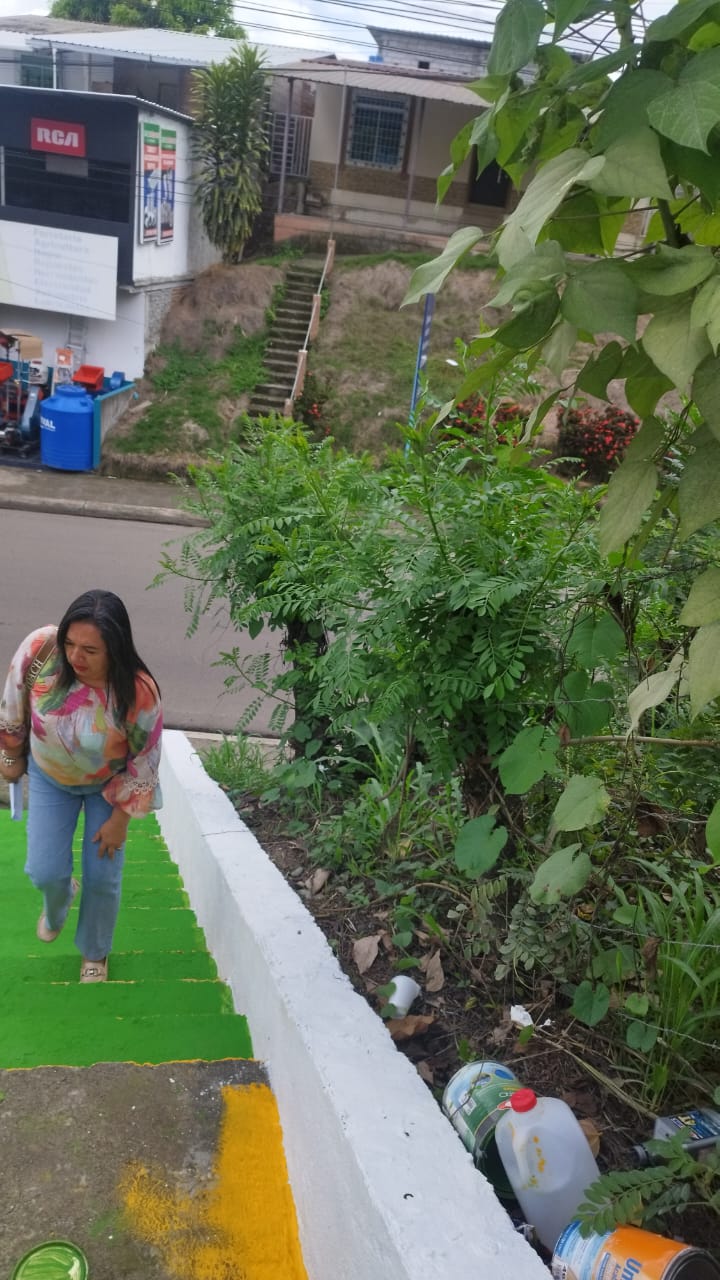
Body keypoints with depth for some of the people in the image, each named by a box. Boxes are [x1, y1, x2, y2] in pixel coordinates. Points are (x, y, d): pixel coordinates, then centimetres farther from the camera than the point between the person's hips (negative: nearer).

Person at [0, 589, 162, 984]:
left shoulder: (139, 692, -36)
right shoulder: (39, 648, -33)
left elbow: (143, 763, -20)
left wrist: (119, 819, -11)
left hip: (109, 783, -1)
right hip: (49, 776, 2)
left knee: (102, 876, 4)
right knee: (45, 871, 1)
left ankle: (95, 953, 33)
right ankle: (57, 903, 40)